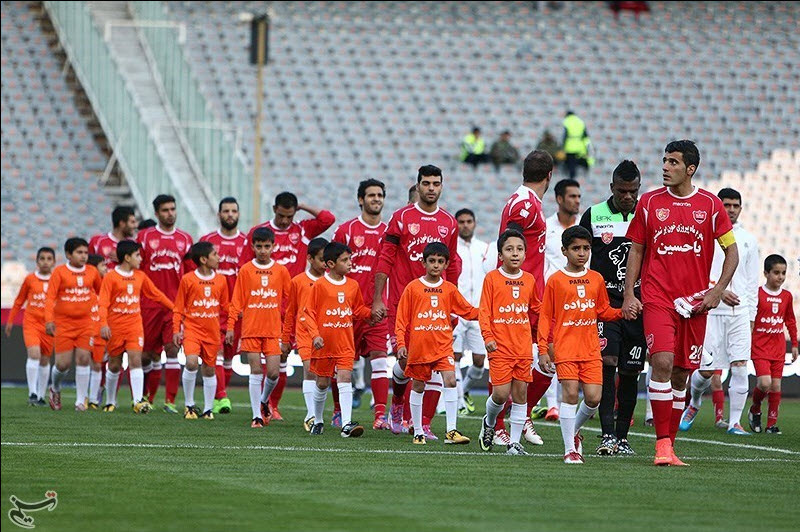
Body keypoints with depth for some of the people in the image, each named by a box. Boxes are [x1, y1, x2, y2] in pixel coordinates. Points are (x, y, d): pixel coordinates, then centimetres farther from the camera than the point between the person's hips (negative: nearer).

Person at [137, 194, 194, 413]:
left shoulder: (185, 239, 9)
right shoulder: (145, 237, 5)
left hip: (176, 303, 0)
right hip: (150, 303, 0)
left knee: (173, 349, -10)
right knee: (149, 352, 5)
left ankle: (170, 400, -10)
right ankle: (147, 397, 23)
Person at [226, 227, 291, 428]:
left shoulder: (281, 271, 5)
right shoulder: (246, 270, 2)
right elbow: (237, 301, 3)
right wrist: (230, 327, -3)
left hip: (273, 330, 1)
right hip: (251, 329, -1)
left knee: (273, 372, -5)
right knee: (255, 371, -2)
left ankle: (264, 400, 25)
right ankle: (257, 415, 4)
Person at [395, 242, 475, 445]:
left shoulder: (450, 289, 7)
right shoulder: (413, 288, 0)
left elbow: (468, 312, 14)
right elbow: (402, 319, 1)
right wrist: (401, 344, -7)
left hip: (443, 346, 1)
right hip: (418, 347, -1)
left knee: (450, 381, -15)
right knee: (418, 387, 7)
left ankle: (451, 431, -13)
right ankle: (418, 432, 19)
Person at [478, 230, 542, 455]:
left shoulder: (529, 280, 8)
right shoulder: (492, 278, -3)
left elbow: (536, 308, 21)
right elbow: (484, 311, -4)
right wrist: (488, 336, -15)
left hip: (523, 347, 4)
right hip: (500, 347, -4)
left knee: (520, 393, 3)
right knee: (501, 393, -9)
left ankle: (514, 442, 9)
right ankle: (489, 423, 22)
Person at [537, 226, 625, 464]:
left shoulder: (596, 279, 11)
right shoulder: (555, 281, 1)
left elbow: (603, 311, 20)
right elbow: (545, 317, 2)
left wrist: (623, 312, 0)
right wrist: (543, 349, -3)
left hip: (591, 349, 3)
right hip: (565, 347, -3)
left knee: (593, 397, -4)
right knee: (570, 392, -11)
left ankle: (574, 431, 25)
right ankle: (570, 449, -3)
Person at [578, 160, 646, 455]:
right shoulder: (594, 216, 3)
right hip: (603, 300, -2)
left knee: (630, 372, 4)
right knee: (607, 363, -16)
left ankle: (622, 436, 12)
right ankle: (608, 434, -19)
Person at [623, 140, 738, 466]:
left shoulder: (710, 205, 3)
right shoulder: (649, 203, 4)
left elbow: (731, 249, 7)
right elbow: (636, 249, 10)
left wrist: (718, 290, -5)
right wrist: (629, 294, 3)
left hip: (694, 302, 1)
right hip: (657, 298, -1)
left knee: (681, 373, 6)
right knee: (662, 363, -18)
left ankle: (669, 444, 17)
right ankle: (662, 443, -16)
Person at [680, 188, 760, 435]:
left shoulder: (748, 240, 13)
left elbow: (752, 281, 16)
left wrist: (752, 315, 12)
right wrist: (718, 292, -17)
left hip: (740, 312, 3)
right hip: (711, 311, -3)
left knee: (740, 367, -8)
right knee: (706, 370, -3)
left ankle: (735, 421, -1)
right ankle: (694, 404, 27)